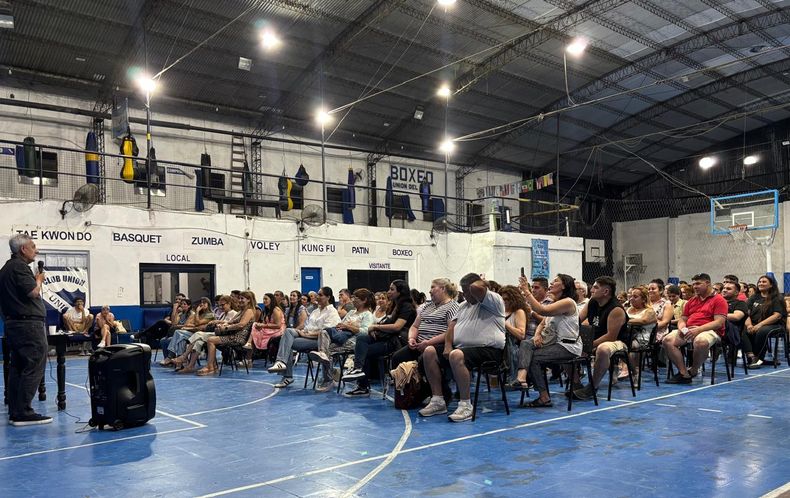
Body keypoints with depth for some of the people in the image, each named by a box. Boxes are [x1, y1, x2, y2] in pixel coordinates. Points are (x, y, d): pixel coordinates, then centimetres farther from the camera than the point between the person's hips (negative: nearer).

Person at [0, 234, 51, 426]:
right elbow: (33, 292, -20)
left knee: (17, 367, 12)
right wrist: (39, 280, -4)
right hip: (28, 324, -11)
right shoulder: (19, 266, -13)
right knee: (34, 368, -9)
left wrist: (35, 280, 16)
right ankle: (23, 413, -9)